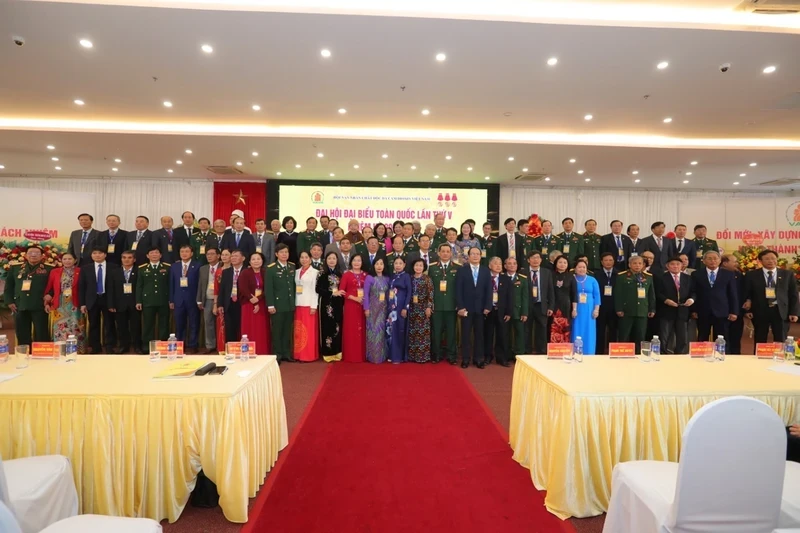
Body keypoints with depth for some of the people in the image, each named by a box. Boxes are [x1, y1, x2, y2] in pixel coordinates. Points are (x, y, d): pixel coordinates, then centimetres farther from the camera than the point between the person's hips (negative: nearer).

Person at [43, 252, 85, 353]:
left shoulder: (80, 272, 1)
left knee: (75, 329, 2)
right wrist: (47, 303, 4)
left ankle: (77, 351, 12)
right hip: (59, 306, 2)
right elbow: (49, 289, 11)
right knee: (60, 329, 5)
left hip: (74, 306, -2)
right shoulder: (54, 272, 7)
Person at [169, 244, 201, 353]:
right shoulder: (174, 266, 11)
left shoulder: (197, 266, -1)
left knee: (193, 324, 4)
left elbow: (200, 283, -5)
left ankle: (192, 346, 12)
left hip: (193, 300, -3)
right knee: (179, 325, 9)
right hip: (178, 300, 4)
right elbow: (171, 284, 9)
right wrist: (171, 300, 5)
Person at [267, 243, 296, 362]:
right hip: (277, 304, -4)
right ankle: (277, 354, 13)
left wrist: (294, 300, 8)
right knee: (277, 330, 3)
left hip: (290, 304, 4)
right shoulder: (271, 268, -7)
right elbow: (268, 288, -9)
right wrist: (270, 305, -13)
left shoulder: (293, 266, 7)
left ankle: (287, 353, 20)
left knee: (288, 330, 11)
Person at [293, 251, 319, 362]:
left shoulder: (315, 272, -1)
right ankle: (298, 354, 14)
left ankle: (309, 355, 4)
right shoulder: (296, 272, 14)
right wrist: (293, 304, 2)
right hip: (298, 304, 5)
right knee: (298, 330, 7)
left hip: (309, 304, -5)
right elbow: (294, 288, 10)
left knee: (309, 330, -3)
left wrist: (314, 306, -12)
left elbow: (315, 290, -6)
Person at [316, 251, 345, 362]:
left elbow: (343, 289, 12)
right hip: (326, 304, -4)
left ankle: (337, 352, 13)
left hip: (338, 304, 4)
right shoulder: (322, 273, -2)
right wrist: (332, 293, -14)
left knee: (337, 327, 5)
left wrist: (343, 301, 0)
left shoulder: (340, 274, 10)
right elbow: (318, 289, -10)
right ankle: (328, 353, 5)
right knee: (327, 327, -3)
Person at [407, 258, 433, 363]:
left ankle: (423, 355, 4)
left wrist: (429, 307, -13)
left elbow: (430, 294, -7)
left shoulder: (427, 279, -3)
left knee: (423, 330, -3)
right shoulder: (410, 278, 7)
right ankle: (412, 355, 14)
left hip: (423, 308, -3)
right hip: (412, 308, 4)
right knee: (412, 331, 6)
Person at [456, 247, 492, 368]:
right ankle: (465, 359, 12)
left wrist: (487, 307, -5)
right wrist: (460, 307, -11)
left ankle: (478, 359, 14)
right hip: (466, 307, -2)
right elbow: (458, 290, -3)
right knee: (466, 334, 4)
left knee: (479, 334, 6)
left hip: (480, 308, 2)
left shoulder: (486, 271, 8)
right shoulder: (462, 270, 2)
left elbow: (489, 290, 4)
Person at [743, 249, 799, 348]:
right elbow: (746, 294, 4)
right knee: (760, 342, 6)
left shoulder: (787, 275, 8)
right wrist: (748, 309, -5)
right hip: (760, 311, -1)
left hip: (781, 311, 1)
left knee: (781, 342, 6)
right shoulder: (751, 275, 2)